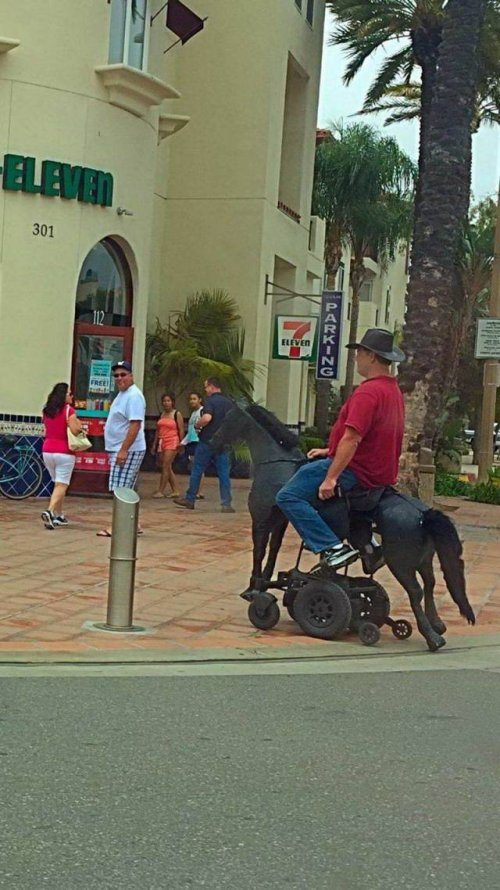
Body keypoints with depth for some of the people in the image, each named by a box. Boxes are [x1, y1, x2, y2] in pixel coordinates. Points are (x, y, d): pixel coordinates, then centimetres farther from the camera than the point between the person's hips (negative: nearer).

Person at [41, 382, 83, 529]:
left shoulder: (47, 410, 10)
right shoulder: (68, 410, -11)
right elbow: (75, 431, -17)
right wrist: (78, 424, 4)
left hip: (47, 451, 6)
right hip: (64, 452, -6)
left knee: (58, 483, 19)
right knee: (61, 485, -5)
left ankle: (59, 515, 21)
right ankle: (50, 511, -24)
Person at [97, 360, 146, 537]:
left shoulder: (133, 396, -15)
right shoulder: (122, 394, 18)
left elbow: (135, 425, -23)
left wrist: (123, 450, -26)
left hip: (128, 450, -10)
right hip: (119, 449, 10)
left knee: (120, 490, -10)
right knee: (125, 490, 13)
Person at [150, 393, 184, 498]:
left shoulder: (177, 414, -2)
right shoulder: (161, 414, 15)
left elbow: (181, 430, -4)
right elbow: (158, 430, 18)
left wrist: (181, 443, -9)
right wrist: (154, 444, 15)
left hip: (172, 443, -7)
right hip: (161, 443, 7)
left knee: (165, 467, -10)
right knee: (168, 469, 8)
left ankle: (160, 491, -9)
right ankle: (175, 491, 14)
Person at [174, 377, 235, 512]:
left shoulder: (210, 401, -11)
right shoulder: (229, 402, 9)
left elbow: (207, 418, -27)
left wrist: (197, 425, -9)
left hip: (207, 441, -5)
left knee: (197, 471, 8)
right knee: (224, 474, 3)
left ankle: (190, 500, 18)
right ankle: (226, 504, -3)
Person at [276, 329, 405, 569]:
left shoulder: (368, 392, -19)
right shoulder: (393, 390, 14)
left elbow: (351, 439, -26)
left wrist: (331, 478, -26)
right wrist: (331, 452, 23)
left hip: (356, 471, -10)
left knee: (288, 497, -13)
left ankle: (333, 547, -22)